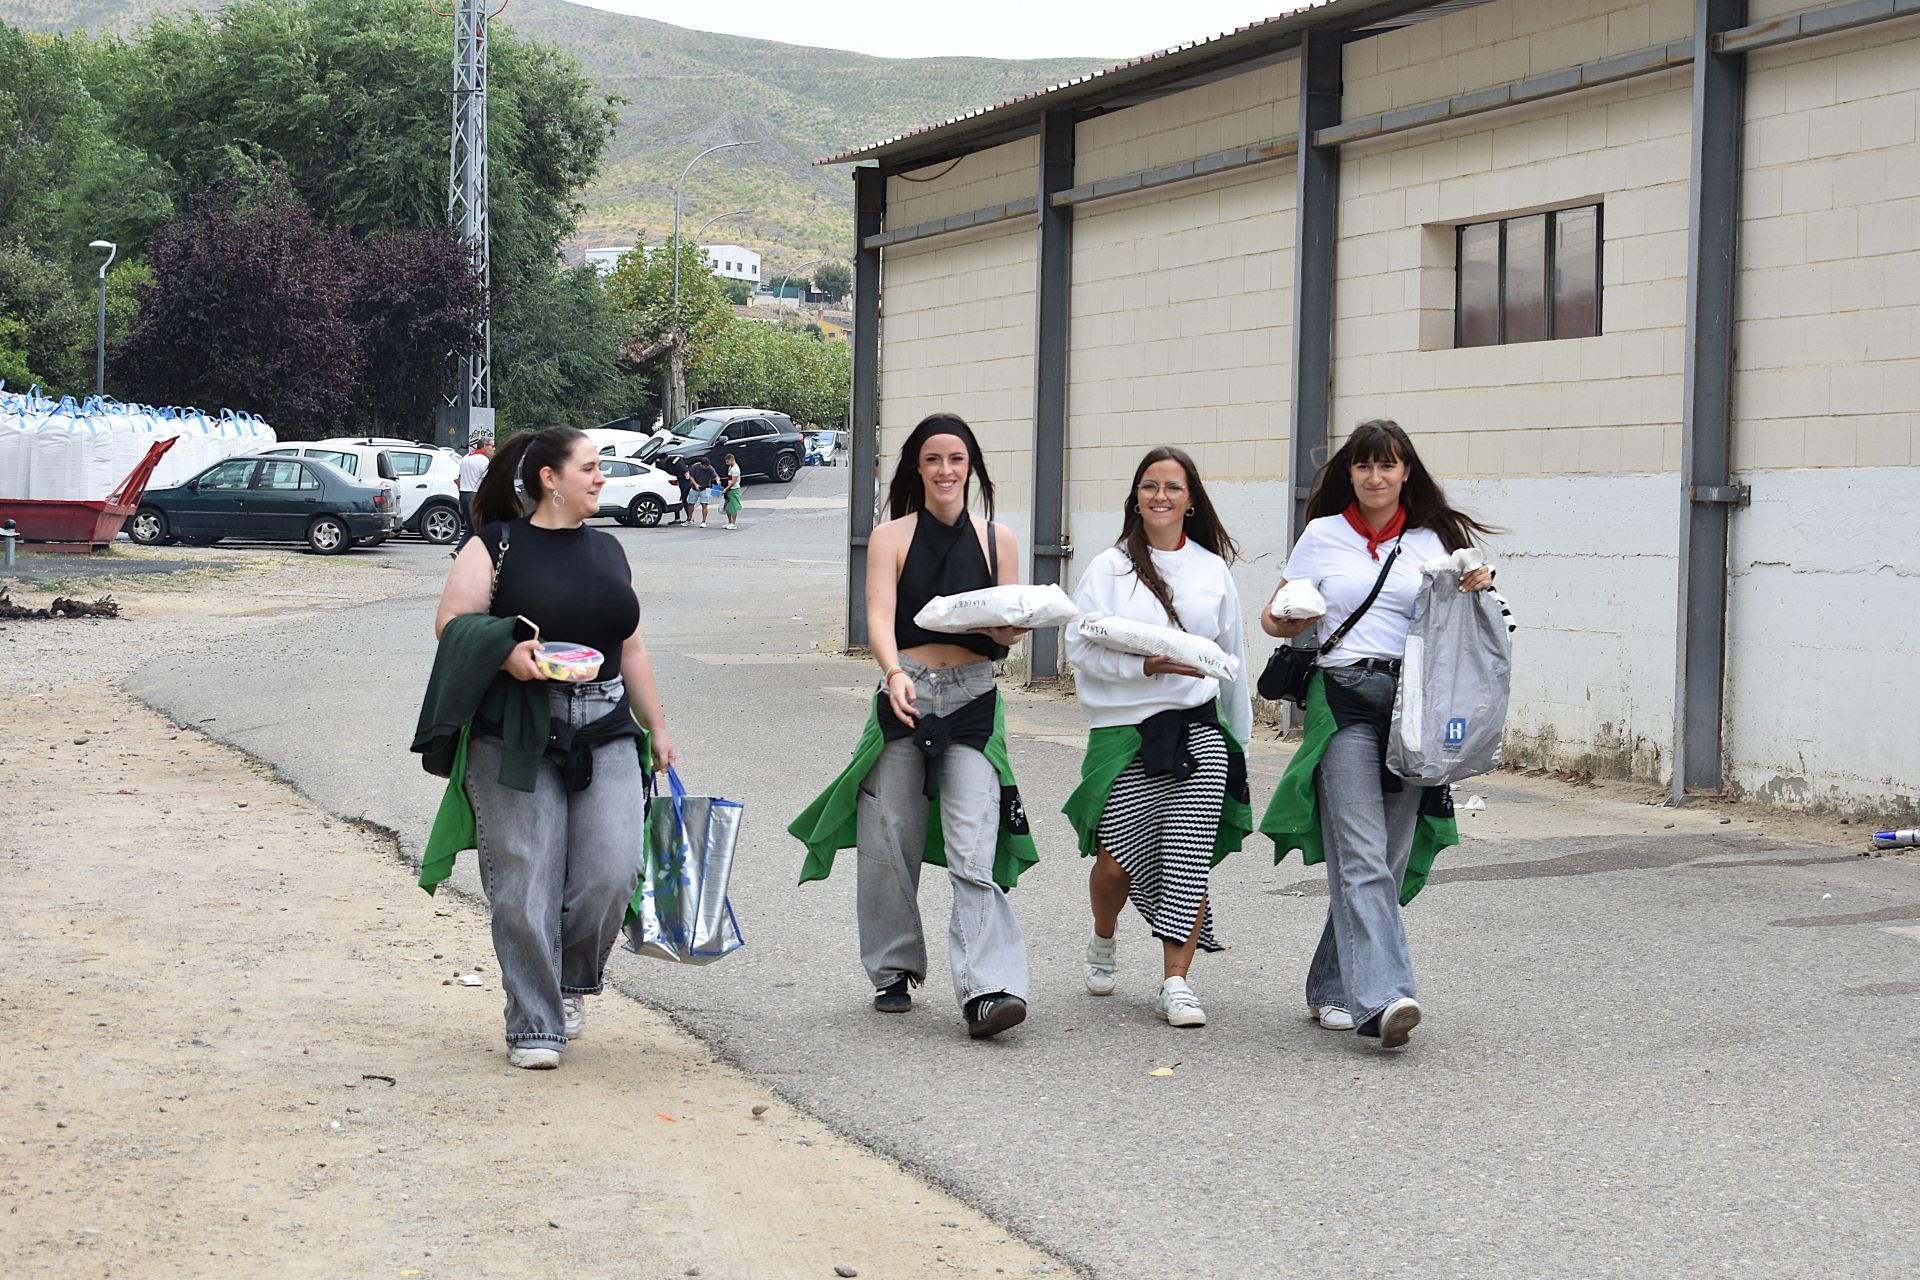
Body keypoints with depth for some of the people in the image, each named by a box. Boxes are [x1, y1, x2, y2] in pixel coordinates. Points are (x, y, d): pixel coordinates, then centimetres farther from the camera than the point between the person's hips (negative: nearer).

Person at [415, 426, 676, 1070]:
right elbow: (452, 622, -6)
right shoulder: (496, 545, 0)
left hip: (604, 733, 4)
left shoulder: (607, 550, 17)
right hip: (516, 739, -4)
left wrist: (656, 728, 20)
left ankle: (571, 982, 19)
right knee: (525, 885, -3)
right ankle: (535, 1027, 9)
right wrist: (506, 652, -24)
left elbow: (630, 648, 21)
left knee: (611, 872, -8)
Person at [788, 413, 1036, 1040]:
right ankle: (894, 971, 24)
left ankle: (988, 989, -20)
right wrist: (895, 673, -28)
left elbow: (1011, 629, 12)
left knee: (975, 848, -12)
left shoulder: (998, 539, 10)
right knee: (890, 841, 6)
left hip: (973, 699, 0)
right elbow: (879, 617, -9)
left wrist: (1003, 627, -12)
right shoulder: (892, 538, 5)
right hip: (906, 693, 0)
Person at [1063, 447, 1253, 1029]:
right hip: (1126, 731, -2)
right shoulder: (1109, 568, 3)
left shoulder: (1213, 569, 11)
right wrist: (1146, 665, -16)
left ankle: (1175, 982, 1)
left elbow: (1233, 656, 18)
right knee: (1119, 858, -3)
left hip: (1199, 727, 2)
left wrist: (1239, 738, 21)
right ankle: (1103, 939, 29)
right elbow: (1080, 647, -4)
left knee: (1189, 860, -6)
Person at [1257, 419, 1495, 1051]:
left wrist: (1476, 591, -2)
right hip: (1342, 697, -3)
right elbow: (1273, 618, 15)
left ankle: (1332, 987, 16)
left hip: (1413, 703, 3)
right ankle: (1381, 996, -24)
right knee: (1362, 857, -15)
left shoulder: (1432, 542, 15)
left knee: (1391, 860, 3)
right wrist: (1291, 619, -8)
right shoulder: (1323, 536, 11)